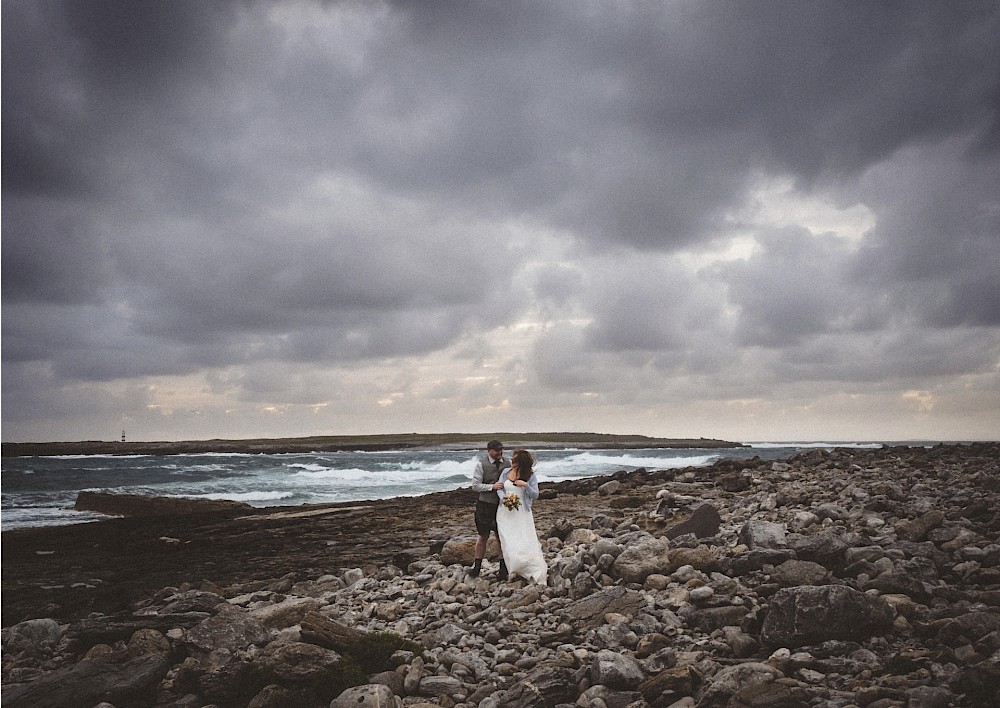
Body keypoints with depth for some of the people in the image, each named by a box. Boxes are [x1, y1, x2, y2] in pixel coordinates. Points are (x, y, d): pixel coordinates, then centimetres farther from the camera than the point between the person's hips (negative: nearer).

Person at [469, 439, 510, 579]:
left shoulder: (507, 463, 2)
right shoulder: (481, 464, -9)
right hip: (485, 505, -2)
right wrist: (492, 486, -24)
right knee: (483, 537, 8)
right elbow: (475, 486, -11)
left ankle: (503, 569, 18)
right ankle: (477, 566, 21)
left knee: (502, 537, 7)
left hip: (503, 505, 2)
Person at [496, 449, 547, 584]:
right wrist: (504, 499, -16)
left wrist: (526, 485, -21)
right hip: (506, 513, 3)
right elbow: (499, 489, 4)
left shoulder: (530, 476, -4)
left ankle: (537, 573, -1)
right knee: (508, 543, 2)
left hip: (522, 513, -3)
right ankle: (514, 572, 13)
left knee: (526, 542, -7)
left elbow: (535, 495, -5)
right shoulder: (506, 473, 4)